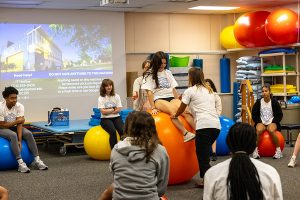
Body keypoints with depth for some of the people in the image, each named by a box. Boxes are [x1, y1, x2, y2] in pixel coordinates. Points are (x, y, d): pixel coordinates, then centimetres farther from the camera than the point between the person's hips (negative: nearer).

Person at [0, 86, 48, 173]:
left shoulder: (19, 106, -15)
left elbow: (19, 124, -20)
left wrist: (19, 140, -29)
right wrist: (16, 121, -21)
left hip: (14, 127, 4)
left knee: (28, 133, -22)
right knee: (13, 135, -35)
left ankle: (36, 160, -22)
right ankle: (20, 163, -36)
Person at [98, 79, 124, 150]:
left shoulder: (116, 96, 7)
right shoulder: (101, 98, 0)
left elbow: (119, 109, -1)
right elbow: (103, 111, -9)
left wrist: (108, 111, -9)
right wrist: (113, 109, -3)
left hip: (116, 117, 3)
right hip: (106, 119, -3)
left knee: (122, 130, -27)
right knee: (113, 131, -31)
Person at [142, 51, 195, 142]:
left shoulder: (168, 72, 20)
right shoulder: (149, 74, 5)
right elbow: (149, 92, -3)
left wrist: (179, 101, 10)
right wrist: (153, 108, -11)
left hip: (171, 97, 5)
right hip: (158, 99, -4)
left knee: (186, 111, -27)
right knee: (173, 111, -37)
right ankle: (186, 134, -51)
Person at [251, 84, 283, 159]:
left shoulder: (274, 102, -2)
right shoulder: (258, 102, 0)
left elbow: (279, 115, 3)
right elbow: (254, 115, 6)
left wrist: (272, 122, -7)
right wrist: (260, 122, -7)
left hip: (272, 122, -1)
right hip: (261, 122, 1)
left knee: (271, 130, -36)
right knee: (258, 130, -35)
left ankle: (278, 150, -22)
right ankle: (255, 150, -25)